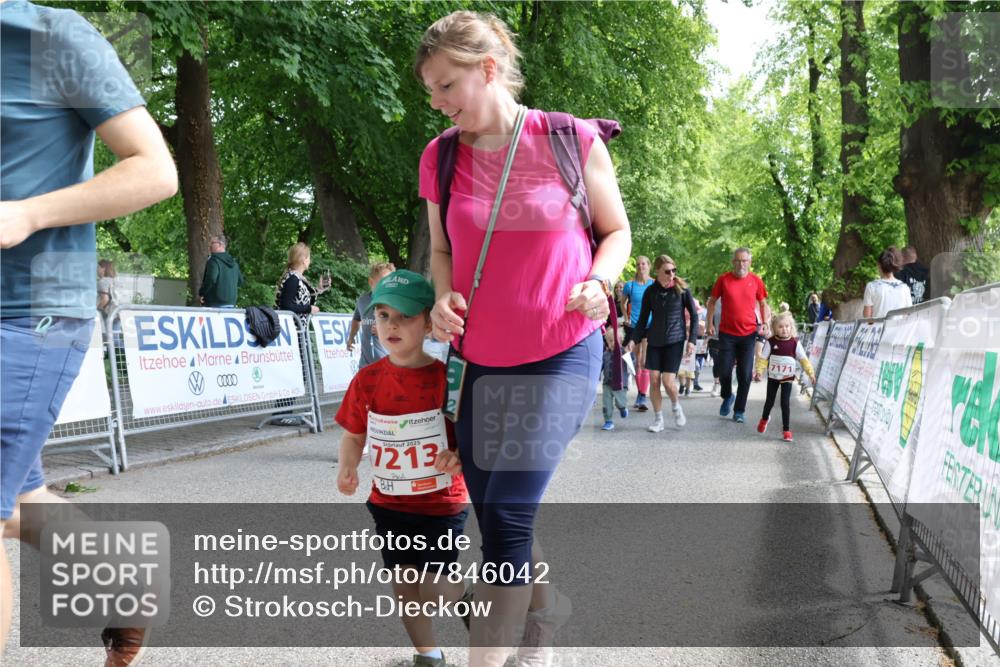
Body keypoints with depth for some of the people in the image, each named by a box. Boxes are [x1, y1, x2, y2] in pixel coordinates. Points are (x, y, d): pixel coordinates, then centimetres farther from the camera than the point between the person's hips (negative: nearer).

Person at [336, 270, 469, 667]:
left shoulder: (447, 378, -14)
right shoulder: (368, 380, -5)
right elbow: (354, 435, 5)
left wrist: (461, 458, -28)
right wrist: (347, 468, -13)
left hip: (442, 503, -3)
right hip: (389, 503, 4)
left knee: (433, 590, -6)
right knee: (403, 586, 11)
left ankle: (467, 597, 29)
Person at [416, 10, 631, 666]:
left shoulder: (572, 142, -10)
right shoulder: (441, 158, 1)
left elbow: (617, 231, 3)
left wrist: (598, 283, -17)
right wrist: (443, 295, -8)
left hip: (563, 355, -4)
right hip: (483, 360, 5)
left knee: (508, 512, -15)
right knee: (492, 514, 11)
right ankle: (548, 607, 41)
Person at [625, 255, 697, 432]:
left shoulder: (682, 289, -4)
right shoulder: (650, 292, 1)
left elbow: (694, 316, 1)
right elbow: (643, 319, 6)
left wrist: (692, 340, -7)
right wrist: (634, 339, -6)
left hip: (675, 340, -2)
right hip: (654, 341, 2)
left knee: (668, 381, -11)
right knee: (654, 380, -2)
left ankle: (676, 407, 21)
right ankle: (658, 419, 12)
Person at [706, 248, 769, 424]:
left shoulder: (756, 281, 0)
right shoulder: (724, 279, -3)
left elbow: (763, 304, 12)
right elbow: (712, 301, 8)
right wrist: (710, 323, 4)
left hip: (748, 333, 1)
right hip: (727, 333, 0)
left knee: (745, 374, 1)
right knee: (724, 371, -1)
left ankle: (739, 410, 14)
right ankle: (727, 397, 30)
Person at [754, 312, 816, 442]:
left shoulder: (795, 343, -9)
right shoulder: (771, 342, -10)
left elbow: (803, 359, -7)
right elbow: (763, 358, -7)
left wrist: (810, 372, -14)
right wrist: (759, 370, -18)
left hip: (787, 378, -1)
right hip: (773, 377, 1)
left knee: (785, 403, -3)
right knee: (770, 401, 14)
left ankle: (786, 429, 7)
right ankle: (764, 418, 44)